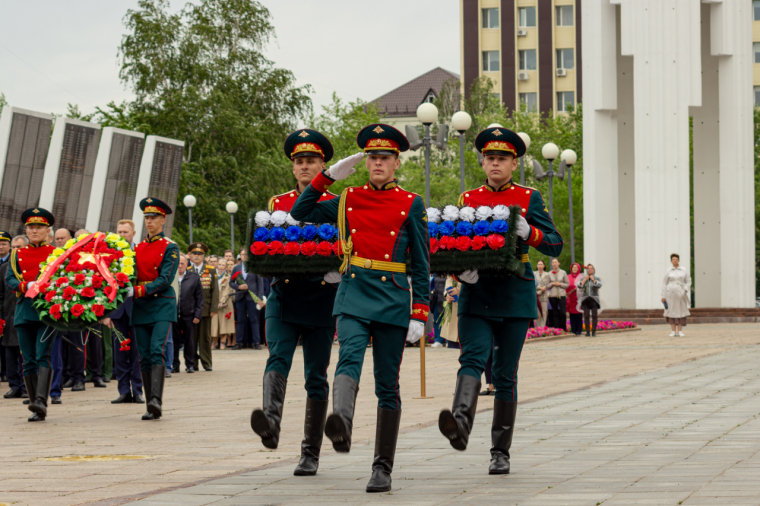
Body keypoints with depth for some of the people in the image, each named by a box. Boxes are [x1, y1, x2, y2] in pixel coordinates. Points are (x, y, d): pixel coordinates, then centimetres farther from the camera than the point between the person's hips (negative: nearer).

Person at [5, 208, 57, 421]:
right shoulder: (17, 254, 15)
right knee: (29, 361, 2)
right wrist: (28, 286, -14)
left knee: (43, 356, -17)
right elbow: (10, 280, 5)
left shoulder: (56, 253, 8)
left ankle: (41, 401, -28)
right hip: (24, 311, 3)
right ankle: (37, 410, 6)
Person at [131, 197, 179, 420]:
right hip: (141, 308, 5)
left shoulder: (170, 247, -2)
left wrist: (140, 290, -21)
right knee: (144, 357, 2)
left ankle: (156, 400, -30)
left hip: (162, 304, -5)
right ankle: (151, 407, 5)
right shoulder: (138, 248, 15)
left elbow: (165, 280, -12)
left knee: (157, 351, -20)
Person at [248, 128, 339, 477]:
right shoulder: (277, 204, 12)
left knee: (316, 376, 3)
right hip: (283, 296, 1)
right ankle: (270, 423, -42)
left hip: (322, 300, -1)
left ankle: (310, 454, 9)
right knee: (277, 359, -21)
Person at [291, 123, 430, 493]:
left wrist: (419, 315, -3)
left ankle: (383, 468, 8)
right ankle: (341, 422, -53)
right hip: (354, 294, 1)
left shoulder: (411, 205, 5)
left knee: (387, 385, 3)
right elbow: (300, 213, 17)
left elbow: (421, 264, 5)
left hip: (393, 299, -1)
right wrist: (329, 175, 8)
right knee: (349, 357, -27)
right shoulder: (348, 200, 11)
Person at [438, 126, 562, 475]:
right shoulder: (468, 199, 10)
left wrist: (527, 232, -18)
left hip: (514, 295, -1)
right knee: (472, 358, -21)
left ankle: (501, 452, 10)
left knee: (505, 374, 2)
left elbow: (555, 245, 1)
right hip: (476, 293, 1)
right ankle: (460, 425, -42)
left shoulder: (529, 198, 5)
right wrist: (460, 271, -9)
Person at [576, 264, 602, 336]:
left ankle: (594, 331, -1)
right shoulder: (583, 278, 10)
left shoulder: (597, 278, 5)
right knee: (586, 316, -3)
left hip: (594, 299, -1)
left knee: (594, 316, -6)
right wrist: (585, 279, -7)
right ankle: (587, 332, 0)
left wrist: (593, 279, -10)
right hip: (585, 299, 1)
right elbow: (579, 285, -5)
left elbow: (599, 285, -12)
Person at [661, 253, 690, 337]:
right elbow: (664, 283, 4)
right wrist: (663, 296, 0)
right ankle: (673, 331, 4)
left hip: (680, 294, 0)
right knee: (671, 311, 0)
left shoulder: (684, 270, 5)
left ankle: (680, 331, 3)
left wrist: (684, 291, -10)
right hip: (670, 293, 0)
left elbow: (688, 282, 6)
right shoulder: (668, 271, 3)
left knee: (681, 311, -1)